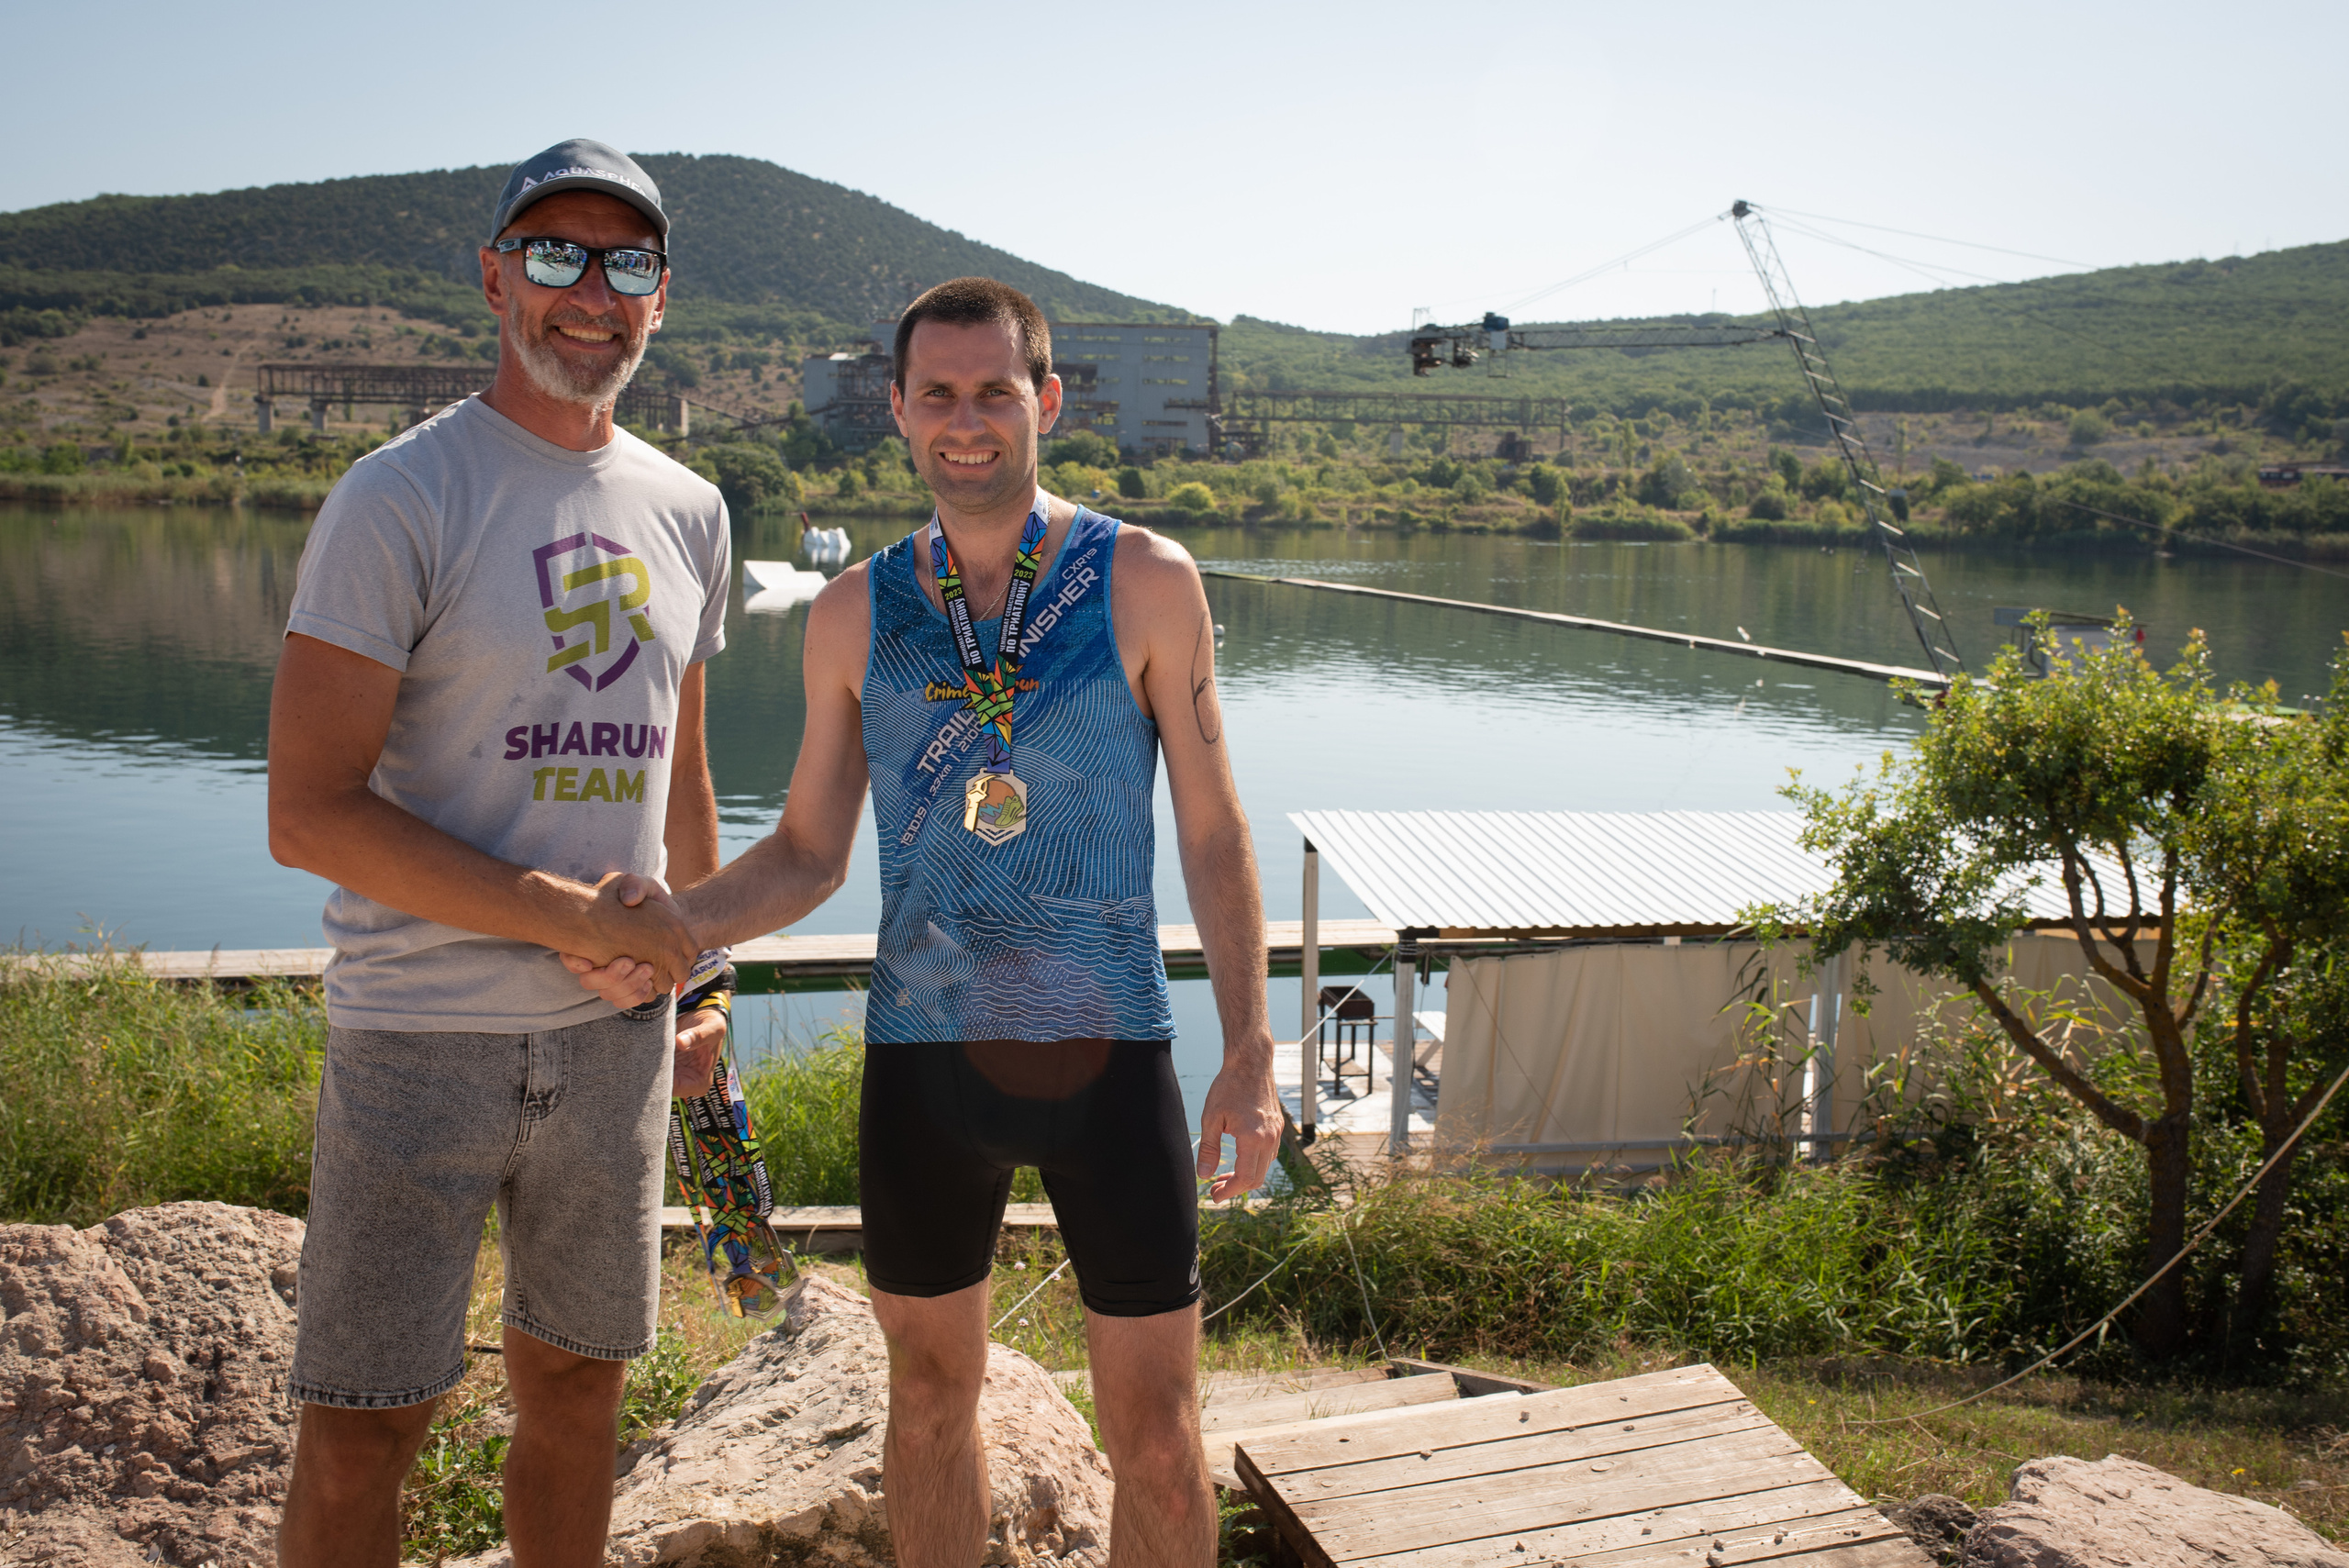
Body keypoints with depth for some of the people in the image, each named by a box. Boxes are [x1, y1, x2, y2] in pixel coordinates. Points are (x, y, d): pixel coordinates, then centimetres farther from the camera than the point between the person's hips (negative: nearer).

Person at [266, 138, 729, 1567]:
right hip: (424, 1034, -5)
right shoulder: (402, 498, -9)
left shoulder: (688, 512, 9)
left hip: (618, 1032, 5)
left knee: (579, 1381, 16)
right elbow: (309, 814, -14)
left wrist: (701, 976, 17)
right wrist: (574, 915, -15)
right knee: (363, 1426, 2)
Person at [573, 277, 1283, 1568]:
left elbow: (1212, 832, 0)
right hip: (921, 1055, 2)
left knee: (1154, 1430, 5)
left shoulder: (1146, 584, -2)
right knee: (930, 1394, 17)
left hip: (1108, 1051, -2)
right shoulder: (856, 614, 5)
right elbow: (808, 852, 9)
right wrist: (673, 925, -9)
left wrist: (1250, 1052, -5)